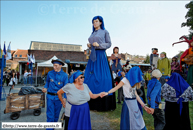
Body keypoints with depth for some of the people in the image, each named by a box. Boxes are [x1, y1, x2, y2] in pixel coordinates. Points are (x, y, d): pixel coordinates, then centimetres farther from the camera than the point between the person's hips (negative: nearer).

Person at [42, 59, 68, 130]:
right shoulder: (50, 73, -2)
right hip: (50, 97, 0)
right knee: (50, 115, -1)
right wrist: (45, 88, -5)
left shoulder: (64, 75, -7)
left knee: (56, 114, 16)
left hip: (59, 97, 0)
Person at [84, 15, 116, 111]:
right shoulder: (92, 33, 22)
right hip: (93, 56, 6)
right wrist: (89, 46, 3)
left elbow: (109, 44, 1)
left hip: (101, 55, -6)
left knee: (101, 78, -9)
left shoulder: (104, 32, 6)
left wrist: (99, 45, -11)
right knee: (89, 77, 0)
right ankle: (93, 104, 9)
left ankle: (103, 104, 2)